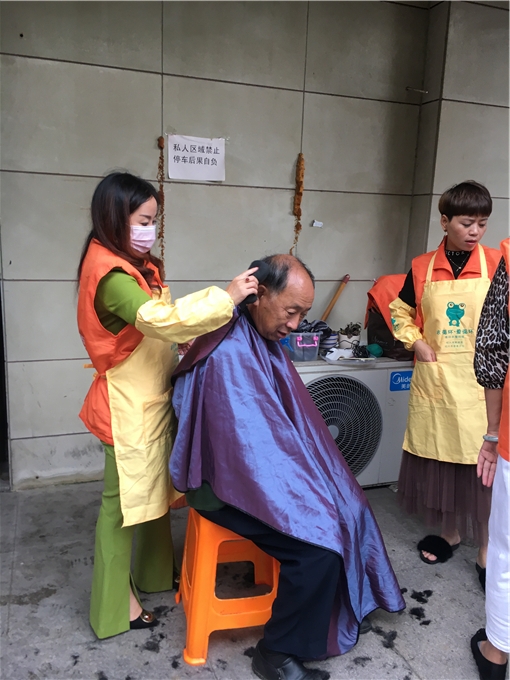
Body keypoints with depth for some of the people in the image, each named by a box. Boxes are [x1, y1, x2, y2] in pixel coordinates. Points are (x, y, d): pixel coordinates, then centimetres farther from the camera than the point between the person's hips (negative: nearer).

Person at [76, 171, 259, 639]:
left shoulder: (134, 265, 10)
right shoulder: (109, 273, -22)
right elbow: (160, 319, -34)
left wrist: (185, 340, 0)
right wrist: (226, 297, -31)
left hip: (154, 399, 10)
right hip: (128, 406, -9)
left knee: (157, 489, 20)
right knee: (124, 500, 4)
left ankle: (154, 574, 39)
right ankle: (115, 606, 22)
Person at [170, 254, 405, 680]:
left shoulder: (264, 341, 4)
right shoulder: (228, 354, -27)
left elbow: (290, 421, 12)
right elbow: (247, 442, -26)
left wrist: (305, 475, 5)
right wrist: (301, 490, -16)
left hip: (267, 467, 9)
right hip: (230, 482, -9)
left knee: (348, 510, 8)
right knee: (319, 544, -19)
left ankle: (342, 610, 30)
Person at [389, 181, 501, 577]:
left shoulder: (496, 264, -4)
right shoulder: (422, 268, 2)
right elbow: (401, 312, 14)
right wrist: (416, 342, 0)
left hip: (480, 381, -2)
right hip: (434, 379, 3)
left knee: (482, 463, 2)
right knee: (438, 459, 14)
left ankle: (487, 550, 20)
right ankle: (450, 533, 35)